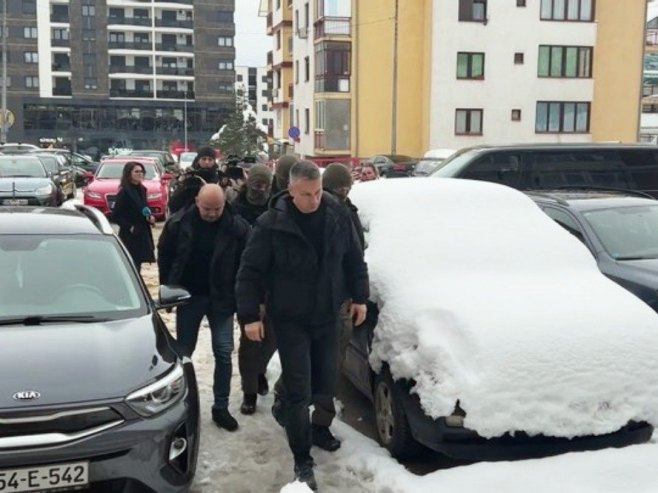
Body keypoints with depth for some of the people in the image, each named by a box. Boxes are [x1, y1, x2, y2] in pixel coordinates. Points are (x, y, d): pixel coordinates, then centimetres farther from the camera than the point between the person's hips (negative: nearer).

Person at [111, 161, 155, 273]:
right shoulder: (124, 192, -12)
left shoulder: (142, 190, 10)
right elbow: (116, 216, -13)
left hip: (142, 234, 7)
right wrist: (129, 227, -18)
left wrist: (150, 217, 0)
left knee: (137, 265, 12)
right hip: (130, 236, -7)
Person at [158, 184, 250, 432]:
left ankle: (221, 407, 14)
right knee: (184, 351, 12)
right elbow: (164, 256, 2)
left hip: (221, 298, -1)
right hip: (189, 296, 1)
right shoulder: (179, 222, -10)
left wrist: (238, 297, -8)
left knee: (223, 352, 1)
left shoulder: (237, 226, -13)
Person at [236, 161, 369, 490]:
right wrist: (249, 315, -13)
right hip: (290, 319, -4)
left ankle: (319, 428, 42)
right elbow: (250, 272, -11)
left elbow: (354, 259, 8)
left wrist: (359, 297, 8)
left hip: (327, 315, 4)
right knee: (298, 390, -3)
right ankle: (302, 460, 6)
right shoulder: (271, 224, -16)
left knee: (326, 381, 15)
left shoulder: (338, 215, -4)